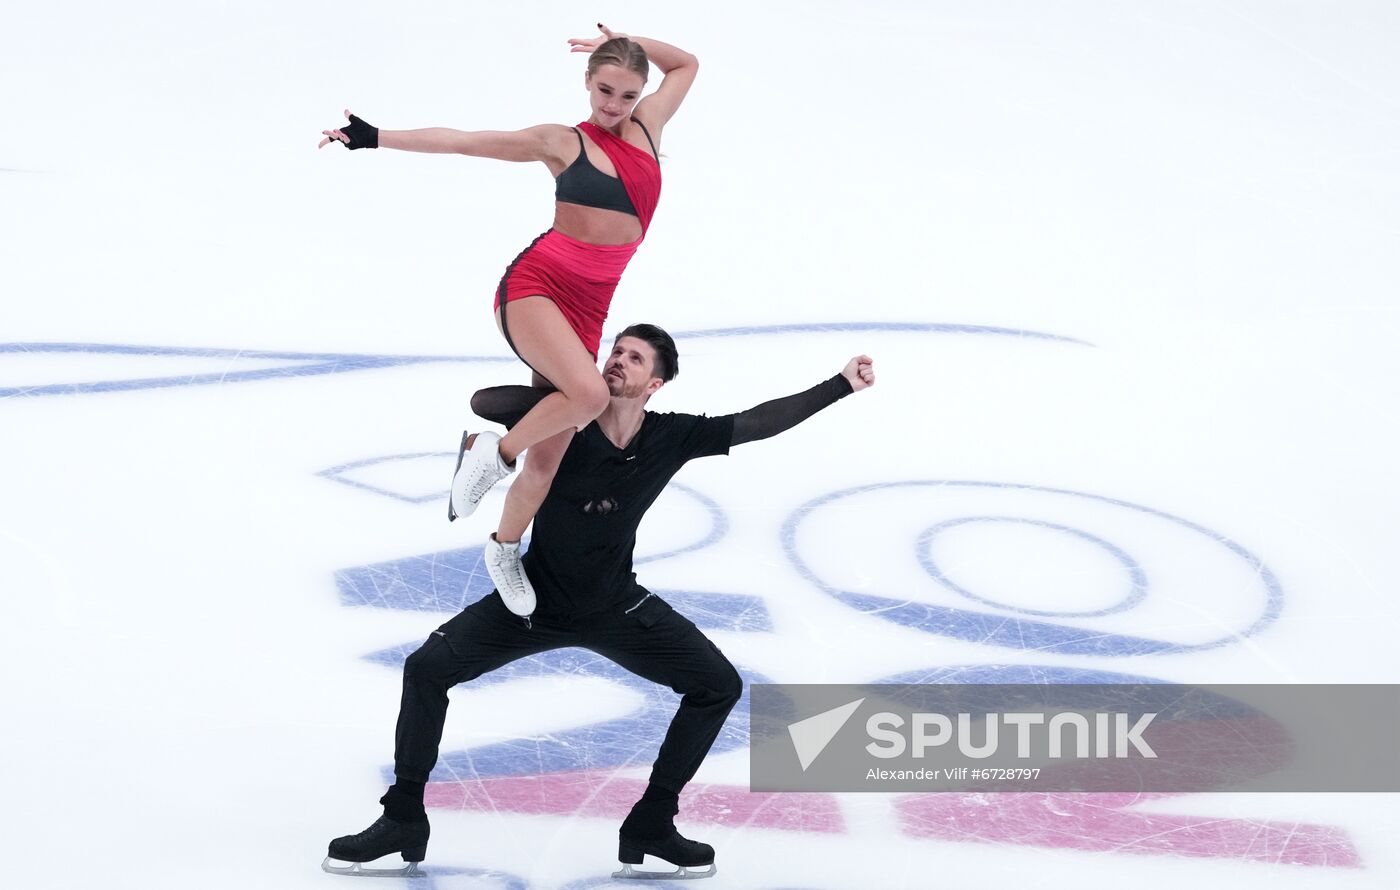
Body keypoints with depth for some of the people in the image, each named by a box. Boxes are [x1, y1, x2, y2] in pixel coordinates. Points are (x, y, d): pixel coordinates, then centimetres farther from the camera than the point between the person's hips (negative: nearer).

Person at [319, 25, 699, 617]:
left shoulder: (645, 126, 12)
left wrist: (630, 44, 14)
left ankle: (505, 550, 29)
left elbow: (686, 65, 28)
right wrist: (376, 138, -3)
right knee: (588, 393, -34)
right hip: (535, 285, -5)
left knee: (548, 458, 6)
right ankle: (494, 452, -10)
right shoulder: (562, 142, 0)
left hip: (587, 311, 5)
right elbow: (460, 141, 0)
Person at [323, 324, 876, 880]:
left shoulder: (672, 438, -13)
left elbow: (759, 423, -7)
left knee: (720, 685, -8)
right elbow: (482, 403, -27)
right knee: (427, 667, -17)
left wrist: (843, 385, -9)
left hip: (616, 606, 2)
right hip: (534, 599, -2)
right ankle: (404, 822, -2)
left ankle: (650, 827, 3)